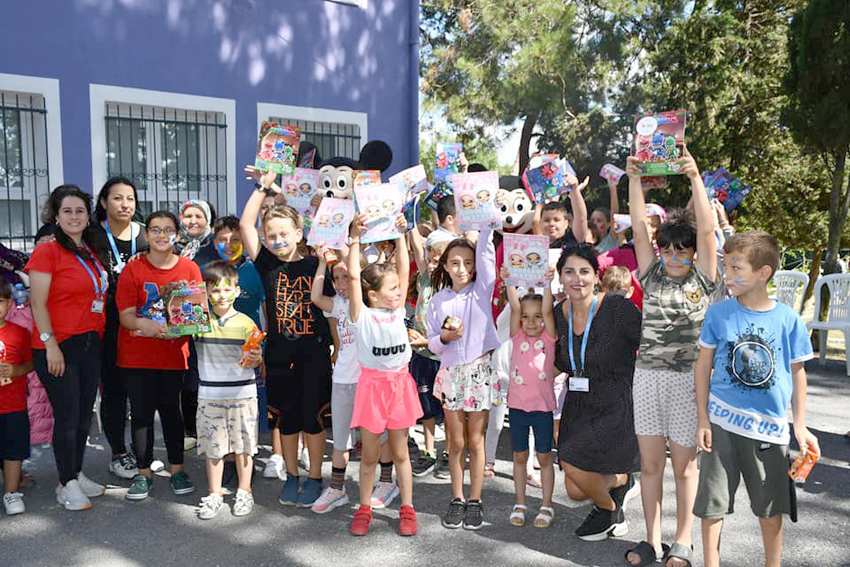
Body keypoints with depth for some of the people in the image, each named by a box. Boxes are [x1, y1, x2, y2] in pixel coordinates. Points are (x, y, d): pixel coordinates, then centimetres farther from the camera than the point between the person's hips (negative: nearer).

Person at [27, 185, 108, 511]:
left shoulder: (91, 253, 13)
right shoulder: (47, 251, -8)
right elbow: (38, 303, -12)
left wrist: (98, 338, 14)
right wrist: (50, 344, -16)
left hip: (90, 345, 7)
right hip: (58, 348, -7)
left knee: (84, 416, 13)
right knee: (67, 418, -1)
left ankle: (77, 475, 28)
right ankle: (67, 485, 13)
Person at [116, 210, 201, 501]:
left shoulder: (189, 268, 0)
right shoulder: (133, 269, -4)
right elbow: (125, 315, -9)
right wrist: (147, 324, -29)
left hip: (173, 352, 1)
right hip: (137, 354, 0)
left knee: (171, 409, 7)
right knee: (142, 411, 4)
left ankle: (177, 470, 20)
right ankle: (144, 473, 17)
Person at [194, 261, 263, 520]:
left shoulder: (245, 323, -1)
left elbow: (253, 362, 1)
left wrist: (255, 359, -21)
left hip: (242, 394, -1)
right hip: (210, 395, 1)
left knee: (242, 445, 7)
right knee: (213, 446, 8)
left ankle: (244, 492, 23)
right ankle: (214, 495, 22)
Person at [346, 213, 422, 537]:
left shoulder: (398, 311, 4)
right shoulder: (361, 315, -8)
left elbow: (404, 269, 1)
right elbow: (353, 276, -19)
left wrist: (400, 235, -2)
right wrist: (355, 238, -21)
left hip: (399, 384, 3)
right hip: (372, 385, -3)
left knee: (400, 452, 11)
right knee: (370, 454, 8)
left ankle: (407, 509, 20)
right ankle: (364, 508, 23)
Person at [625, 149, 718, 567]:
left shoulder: (704, 279, 2)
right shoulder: (653, 274, 8)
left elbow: (707, 230, -10)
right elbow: (639, 227, 0)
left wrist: (695, 178, -18)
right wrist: (634, 180, -8)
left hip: (689, 378, -2)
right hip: (647, 376, 3)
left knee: (684, 466, 5)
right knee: (650, 463, 8)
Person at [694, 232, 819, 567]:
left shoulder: (788, 319, -5)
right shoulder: (718, 313, -6)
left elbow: (797, 372, 5)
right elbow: (703, 365, 0)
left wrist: (799, 426, 5)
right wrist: (703, 419, -2)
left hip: (769, 427, 1)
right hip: (722, 423, 0)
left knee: (771, 508, 16)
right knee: (712, 503, 7)